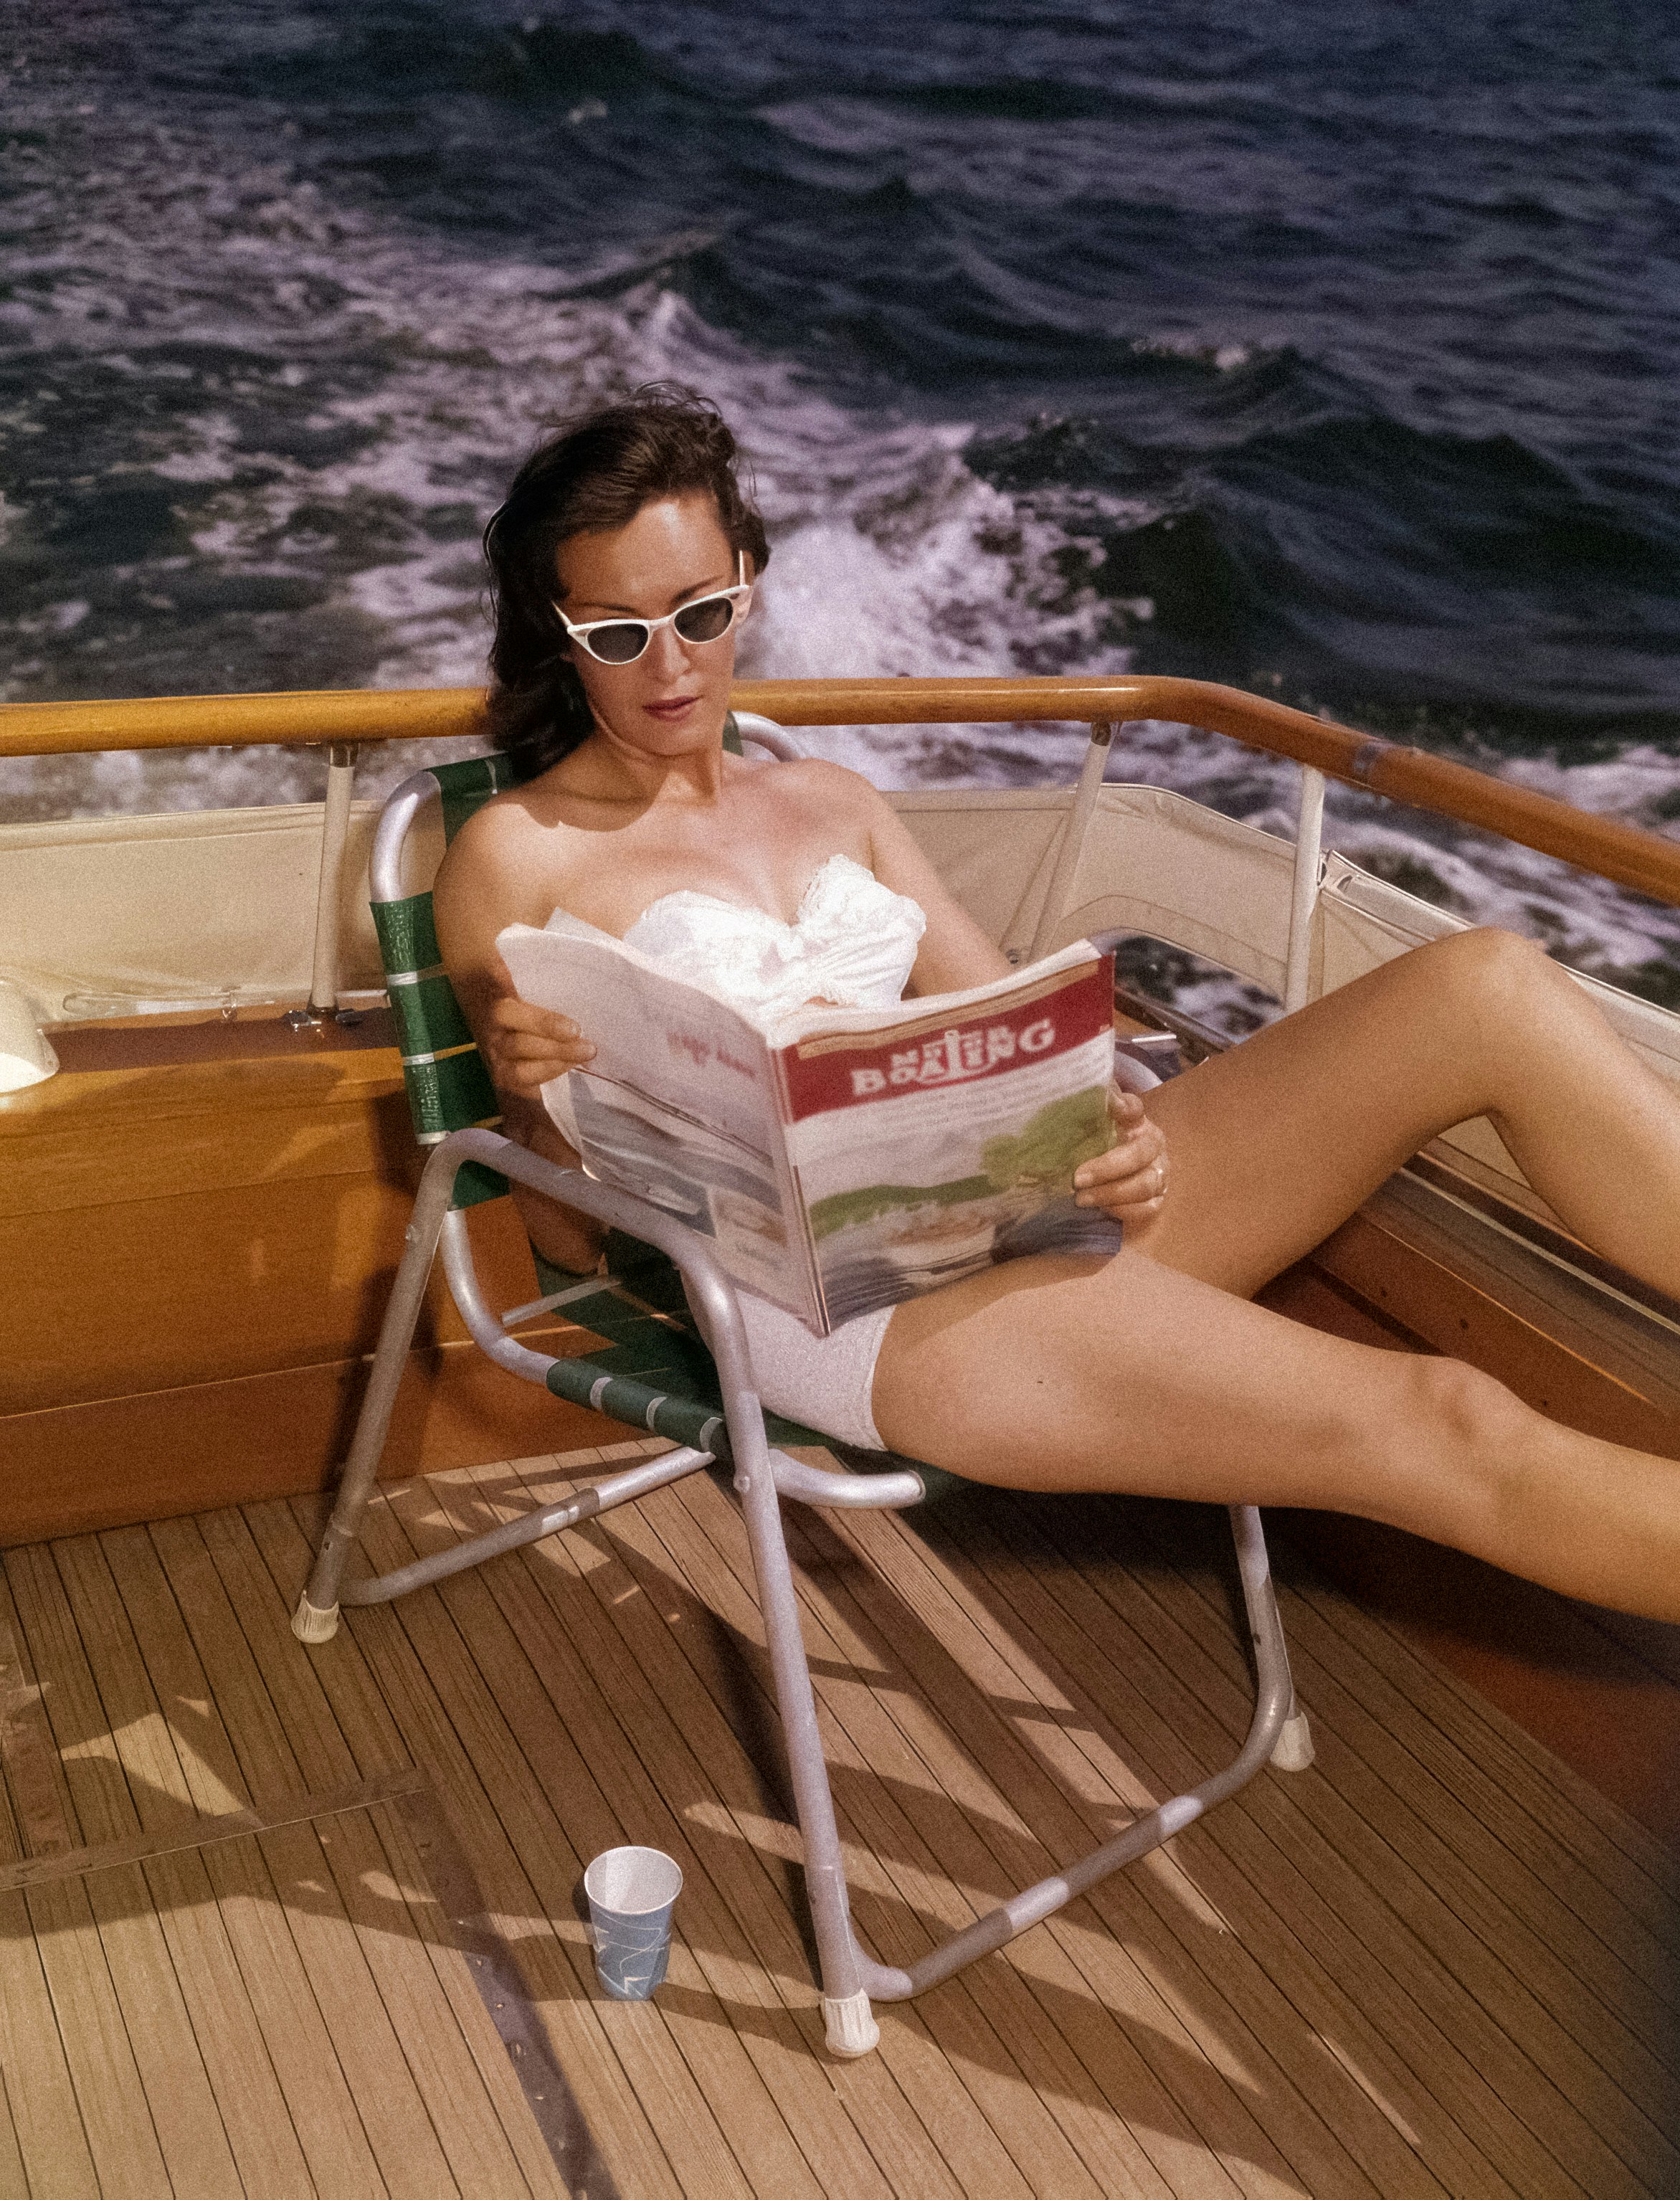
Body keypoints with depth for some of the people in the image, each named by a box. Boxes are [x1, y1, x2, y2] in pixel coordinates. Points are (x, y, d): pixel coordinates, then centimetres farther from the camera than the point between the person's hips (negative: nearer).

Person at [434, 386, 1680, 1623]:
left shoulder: (832, 803, 24)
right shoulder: (516, 853, 7)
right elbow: (573, 1237, 6)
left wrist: (1110, 1138, -6)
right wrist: (548, 1109, -17)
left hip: (1021, 1207, 6)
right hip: (823, 1288, -6)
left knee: (1487, 989, -13)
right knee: (1443, 1430, -23)